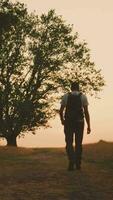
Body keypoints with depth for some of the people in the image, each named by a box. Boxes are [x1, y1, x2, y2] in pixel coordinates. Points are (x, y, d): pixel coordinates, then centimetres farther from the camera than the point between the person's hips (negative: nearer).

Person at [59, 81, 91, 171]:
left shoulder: (66, 96, 4)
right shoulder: (83, 97, 2)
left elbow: (61, 111, 0)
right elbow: (86, 112, -5)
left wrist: (62, 120, 20)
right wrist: (89, 126, -2)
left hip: (69, 122, 0)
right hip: (79, 122, 0)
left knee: (69, 143, 5)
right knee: (78, 143, 14)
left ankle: (72, 161, -16)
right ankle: (78, 163, 15)